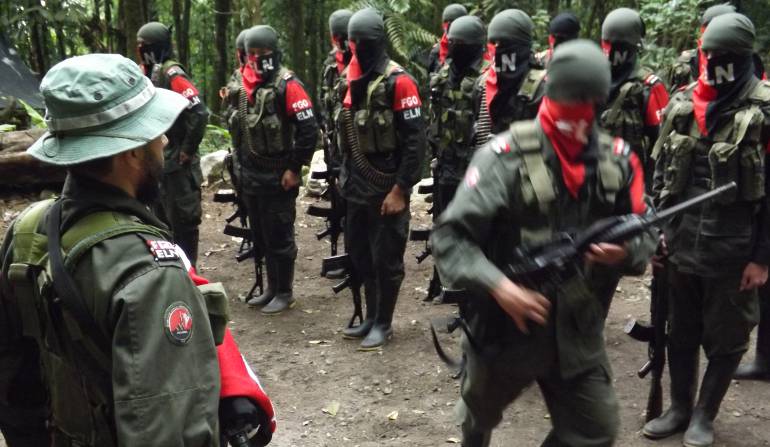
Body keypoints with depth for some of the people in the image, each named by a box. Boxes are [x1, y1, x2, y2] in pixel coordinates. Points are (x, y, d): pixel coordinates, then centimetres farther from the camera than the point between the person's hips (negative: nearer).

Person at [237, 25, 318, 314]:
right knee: (260, 235, 15)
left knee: (279, 236, 0)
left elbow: (309, 130, -18)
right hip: (252, 174, 8)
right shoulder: (246, 87, 10)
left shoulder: (288, 85, -14)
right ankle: (272, 287, 29)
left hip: (279, 175, -8)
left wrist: (294, 168, -18)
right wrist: (241, 160, 17)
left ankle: (285, 293, 14)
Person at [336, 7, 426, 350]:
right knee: (360, 254, 15)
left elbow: (415, 141, -17)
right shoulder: (354, 81, 10)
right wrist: (345, 175, 17)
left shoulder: (397, 81, -14)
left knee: (385, 258, 2)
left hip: (386, 188, -8)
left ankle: (383, 323, 16)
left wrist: (400, 190, -18)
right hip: (357, 187, 8)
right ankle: (370, 317, 29)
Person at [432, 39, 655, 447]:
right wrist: (499, 287, -32)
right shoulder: (505, 155, -17)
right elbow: (449, 237, -19)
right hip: (504, 327, -2)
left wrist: (626, 252, -16)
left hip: (578, 333, 3)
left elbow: (645, 234, 7)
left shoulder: (618, 160, -3)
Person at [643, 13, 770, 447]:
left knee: (725, 340, 10)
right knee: (680, 334, 16)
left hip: (733, 252, -4)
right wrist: (655, 228, 8)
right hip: (681, 244, 4)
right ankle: (680, 408, 33)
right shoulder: (682, 105, 5)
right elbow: (661, 171, 12)